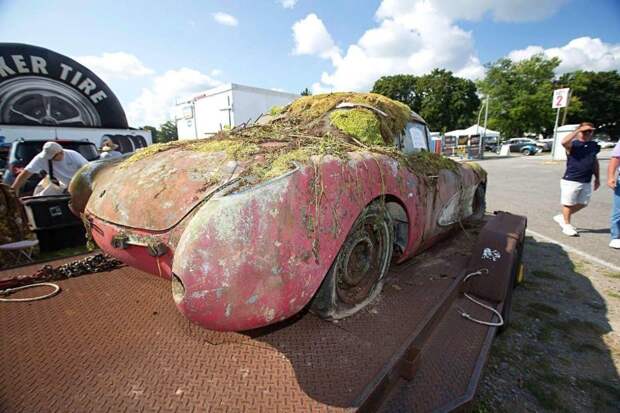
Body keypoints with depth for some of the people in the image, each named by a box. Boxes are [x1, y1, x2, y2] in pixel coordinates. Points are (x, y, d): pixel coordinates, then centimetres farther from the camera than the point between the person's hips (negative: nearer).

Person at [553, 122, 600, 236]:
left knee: (583, 204, 15)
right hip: (571, 180, -7)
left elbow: (595, 162, 20)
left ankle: (562, 217, 31)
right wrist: (579, 130, -26)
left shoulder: (594, 146, 10)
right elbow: (564, 142, -34)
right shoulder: (573, 145, -9)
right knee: (568, 203, 5)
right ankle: (567, 225, 19)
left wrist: (597, 178, 20)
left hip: (587, 182, 7)